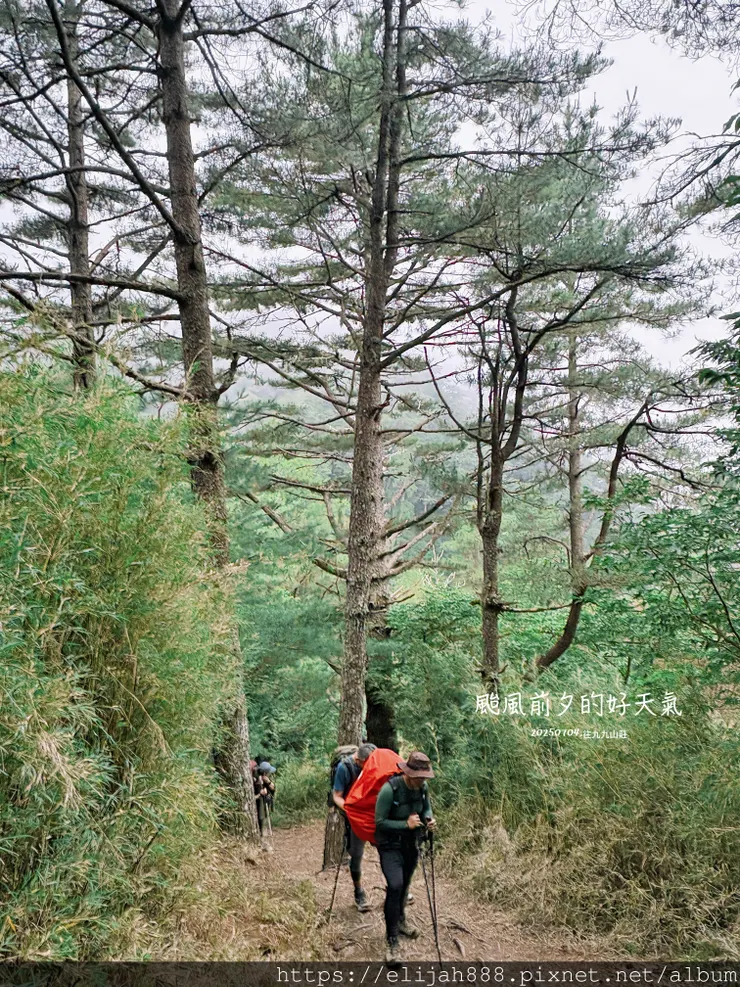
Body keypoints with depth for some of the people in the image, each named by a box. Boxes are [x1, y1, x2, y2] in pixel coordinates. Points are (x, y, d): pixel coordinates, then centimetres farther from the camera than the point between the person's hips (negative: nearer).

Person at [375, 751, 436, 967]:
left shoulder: (422, 787, -11)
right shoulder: (389, 789, -29)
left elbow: (426, 807, 9)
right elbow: (380, 822, -22)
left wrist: (428, 818, -12)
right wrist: (406, 824, -30)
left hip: (410, 843, 6)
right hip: (390, 845, -6)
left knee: (404, 884, 21)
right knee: (395, 886, -20)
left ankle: (400, 920, 47)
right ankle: (391, 941, -10)